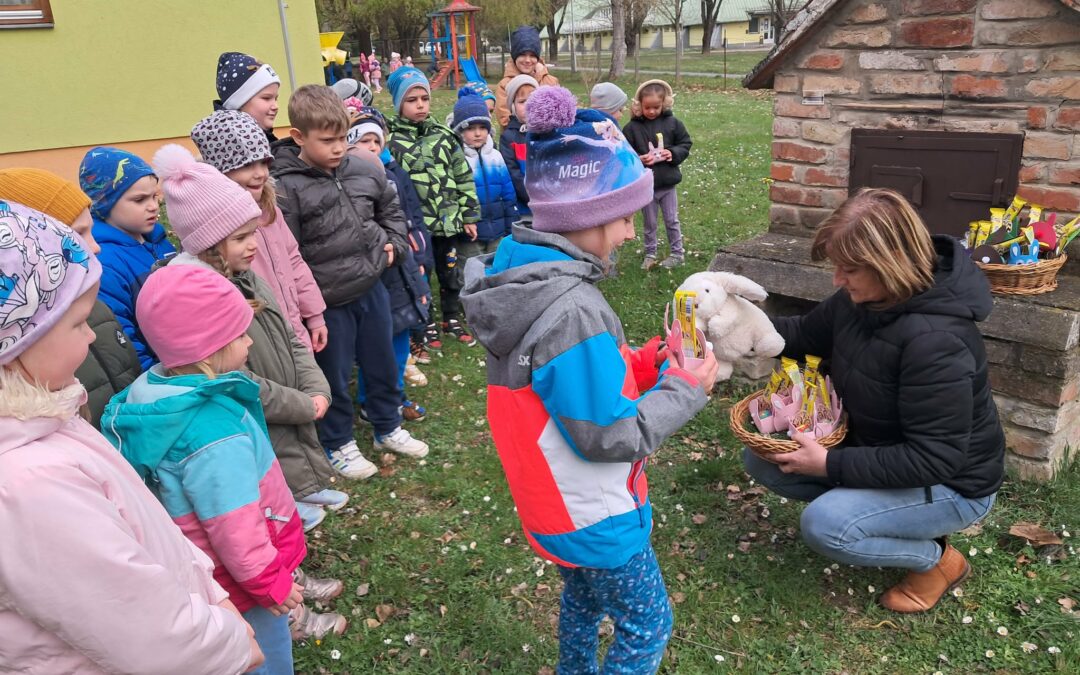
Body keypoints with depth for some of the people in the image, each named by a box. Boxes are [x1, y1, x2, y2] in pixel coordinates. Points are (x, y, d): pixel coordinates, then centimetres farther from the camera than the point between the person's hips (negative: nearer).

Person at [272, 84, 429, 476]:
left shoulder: (364, 172, -1)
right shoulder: (286, 188, -17)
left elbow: (391, 209, 18)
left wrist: (393, 244, 3)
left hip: (371, 287, 5)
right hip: (327, 300, -5)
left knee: (383, 364, 20)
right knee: (335, 377, 11)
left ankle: (388, 428, 42)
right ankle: (338, 444, 32)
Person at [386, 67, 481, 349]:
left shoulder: (444, 136, 6)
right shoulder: (391, 141, -5)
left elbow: (464, 178, 8)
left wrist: (469, 215, 5)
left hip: (450, 222, 3)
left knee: (453, 274, 14)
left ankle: (452, 319, 33)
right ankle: (427, 325, 26)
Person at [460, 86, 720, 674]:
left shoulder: (520, 272, -6)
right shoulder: (573, 310, -34)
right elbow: (611, 438, -26)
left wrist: (642, 364, -2)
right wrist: (686, 387, -15)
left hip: (553, 499, 9)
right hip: (593, 515, -9)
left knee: (583, 598, 32)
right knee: (648, 626, 15)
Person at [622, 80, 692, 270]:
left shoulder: (672, 122, -3)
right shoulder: (631, 128, -8)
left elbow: (686, 144, 4)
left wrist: (673, 153, -15)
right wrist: (639, 160, -24)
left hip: (668, 183, 1)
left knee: (672, 220, 12)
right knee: (649, 223, 13)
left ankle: (677, 253, 26)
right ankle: (650, 254, 27)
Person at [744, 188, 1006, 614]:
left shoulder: (935, 341, -35)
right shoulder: (859, 299, -10)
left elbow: (934, 459, -32)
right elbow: (807, 334, 10)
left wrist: (831, 465, -29)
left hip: (952, 484, -8)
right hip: (874, 447, 8)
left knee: (824, 526, -28)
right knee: (762, 459, -1)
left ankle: (938, 558, 0)